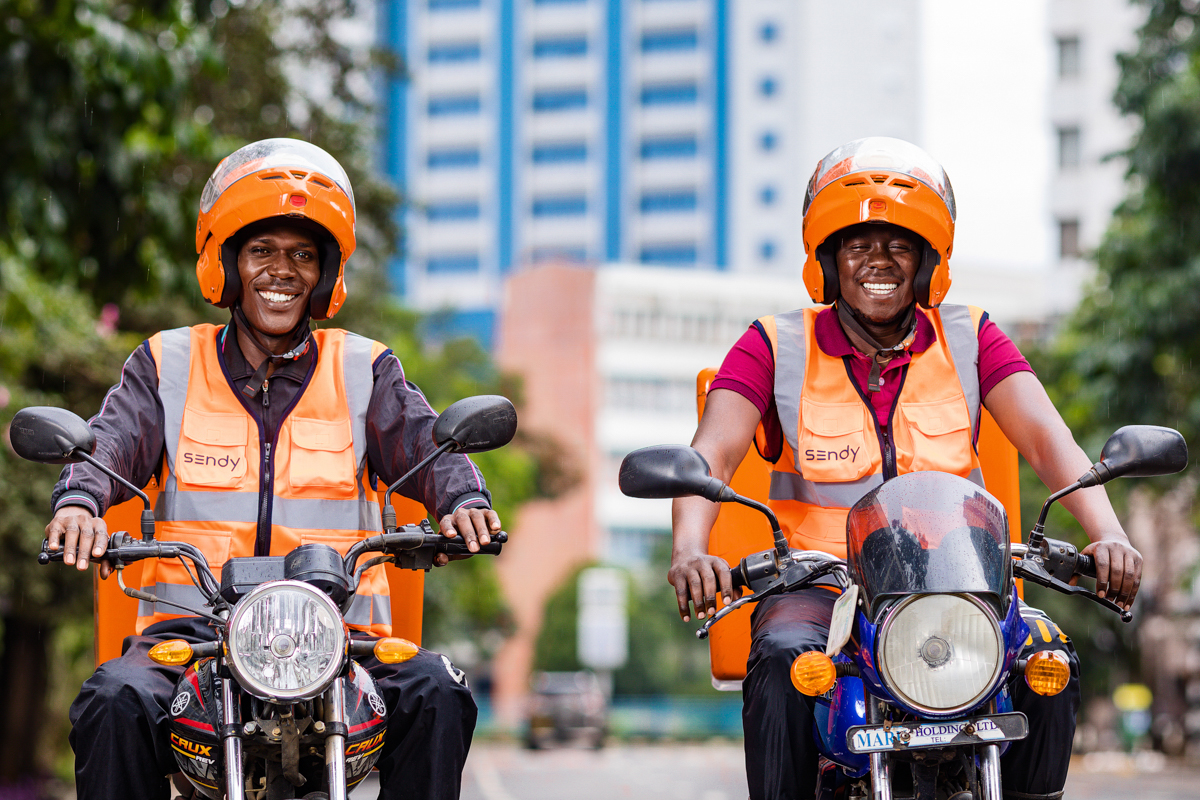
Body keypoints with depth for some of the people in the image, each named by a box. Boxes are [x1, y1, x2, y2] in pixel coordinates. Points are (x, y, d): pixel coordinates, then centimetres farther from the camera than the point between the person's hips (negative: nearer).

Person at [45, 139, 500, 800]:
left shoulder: (364, 370, 14)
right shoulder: (167, 365, 13)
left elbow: (424, 441, -1)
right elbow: (111, 441, -3)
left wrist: (462, 499, -25)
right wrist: (80, 501, -27)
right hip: (190, 630, 0)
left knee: (435, 695, -26)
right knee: (117, 702, -30)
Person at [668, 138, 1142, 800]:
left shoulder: (970, 340, 8)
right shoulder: (776, 347, 3)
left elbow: (1047, 441, -5)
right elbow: (711, 453, -10)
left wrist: (1107, 535, -25)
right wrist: (689, 549, -32)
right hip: (817, 588, -1)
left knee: (1048, 658, -24)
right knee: (784, 662, -33)